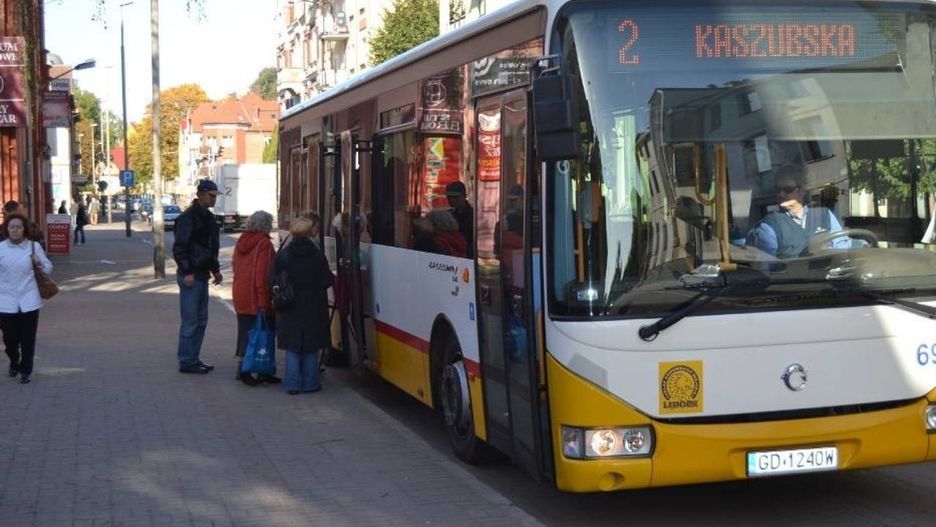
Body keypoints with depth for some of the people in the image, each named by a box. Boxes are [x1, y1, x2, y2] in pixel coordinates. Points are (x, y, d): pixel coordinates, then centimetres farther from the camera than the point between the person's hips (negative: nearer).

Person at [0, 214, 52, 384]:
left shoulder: (34, 246, -1)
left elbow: (49, 268, 7)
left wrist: (39, 263, -13)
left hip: (28, 300, 0)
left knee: (28, 338, 3)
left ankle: (26, 370, 20)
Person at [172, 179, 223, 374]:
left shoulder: (208, 217, 15)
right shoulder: (188, 218, -14)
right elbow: (179, 248, -18)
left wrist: (215, 269, 18)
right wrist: (187, 272, -22)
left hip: (202, 275, 9)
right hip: (190, 277, -9)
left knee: (201, 320, 13)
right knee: (190, 321, -5)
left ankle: (193, 359, 20)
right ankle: (186, 362, 1)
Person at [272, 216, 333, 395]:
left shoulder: (282, 255, -6)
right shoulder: (317, 255, -9)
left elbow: (273, 281, -5)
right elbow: (327, 281, -8)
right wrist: (333, 278, 13)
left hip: (290, 311, 1)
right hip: (313, 309, -1)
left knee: (292, 348, 7)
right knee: (311, 348, 9)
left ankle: (293, 384, 5)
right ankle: (310, 383, 12)